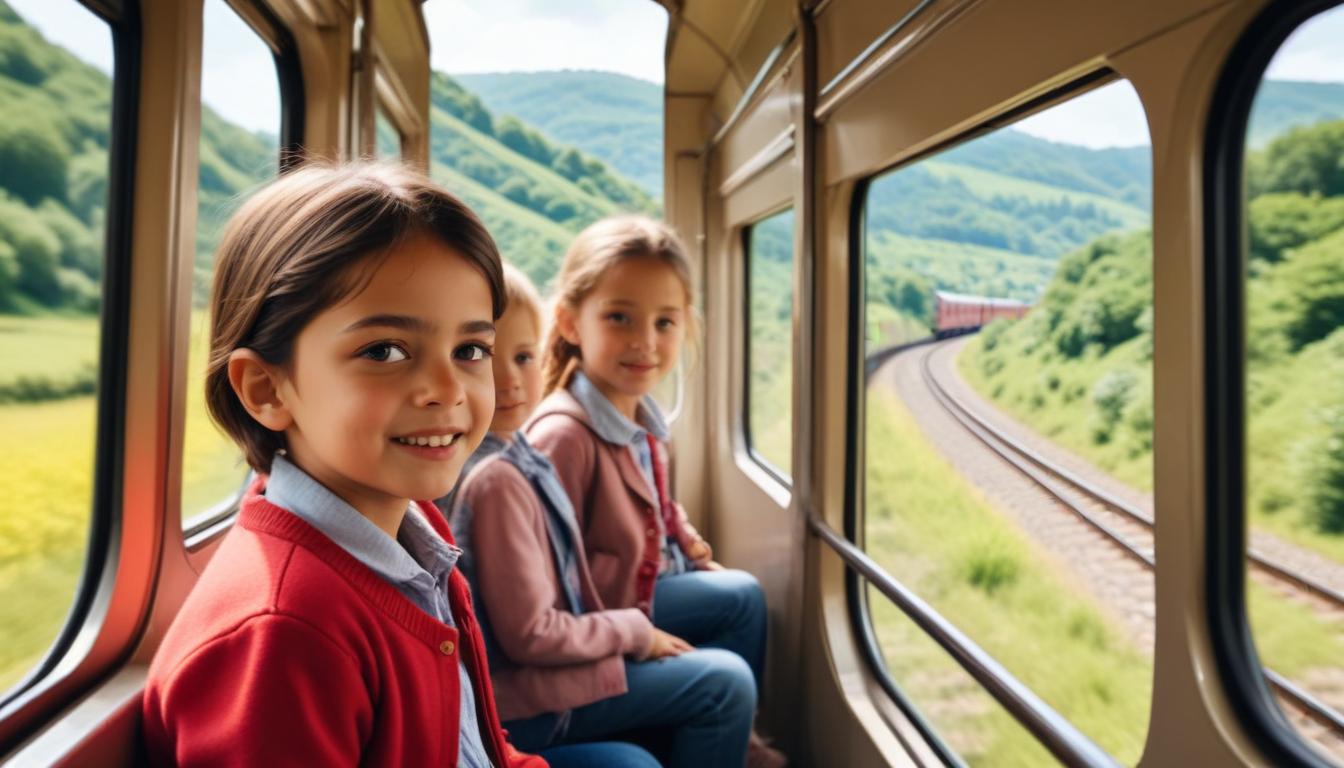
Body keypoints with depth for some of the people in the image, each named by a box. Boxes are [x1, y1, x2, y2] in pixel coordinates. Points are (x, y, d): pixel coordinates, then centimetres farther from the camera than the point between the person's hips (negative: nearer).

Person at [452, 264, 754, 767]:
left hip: (531, 675, 9)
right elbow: (530, 634, -23)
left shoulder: (510, 455, 1)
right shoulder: (496, 480, -26)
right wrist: (635, 631, -11)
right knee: (725, 683, -5)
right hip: (525, 704, -9)